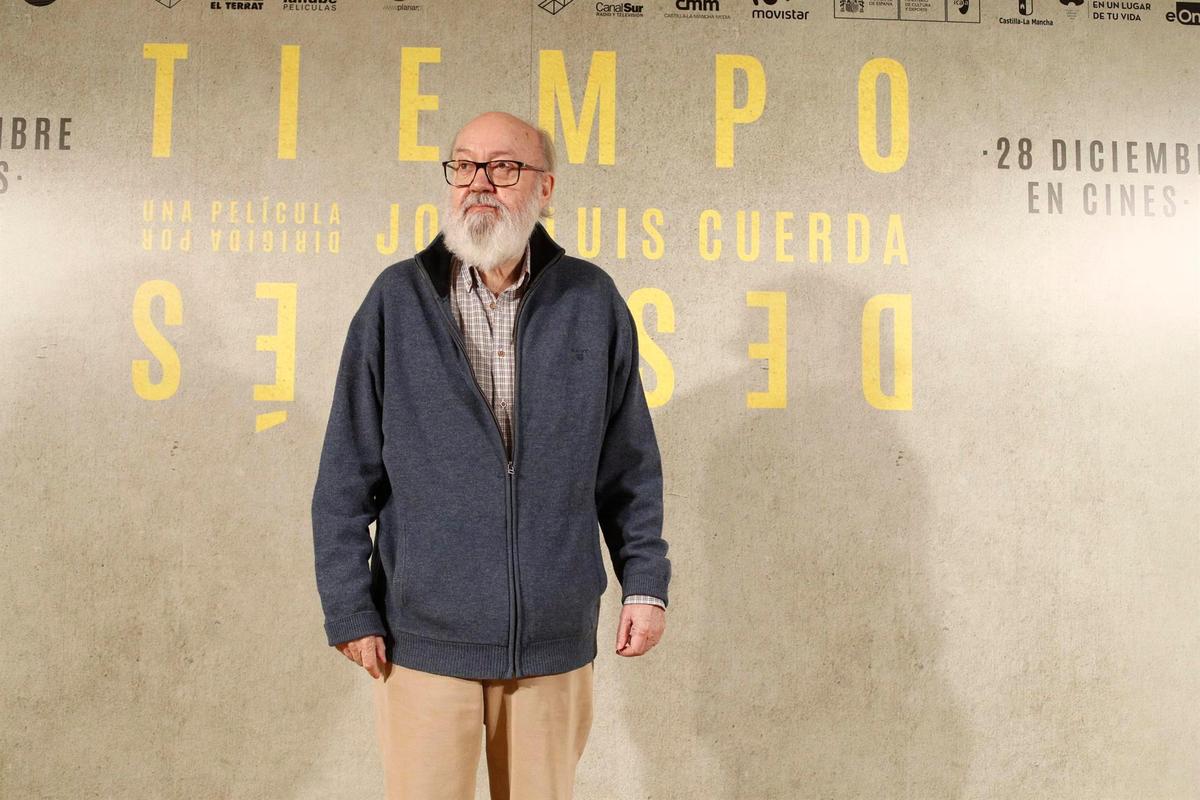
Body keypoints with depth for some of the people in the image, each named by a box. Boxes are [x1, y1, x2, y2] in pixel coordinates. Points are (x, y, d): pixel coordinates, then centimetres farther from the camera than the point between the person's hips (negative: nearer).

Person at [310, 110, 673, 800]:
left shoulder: (592, 300, 1)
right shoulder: (398, 300, -2)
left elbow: (629, 463, 6)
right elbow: (347, 476, 0)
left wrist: (645, 580, 4)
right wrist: (349, 609, -2)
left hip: (557, 639, 1)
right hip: (425, 638, -1)